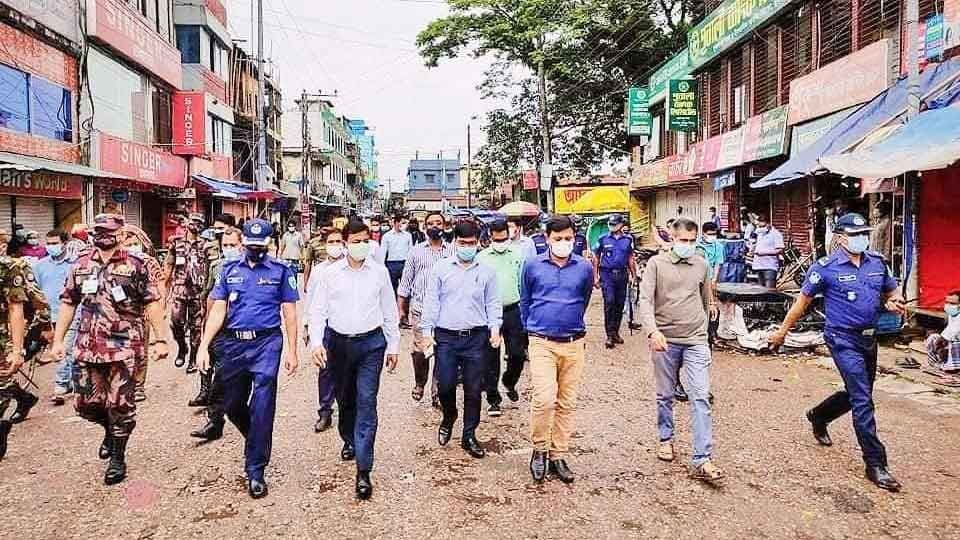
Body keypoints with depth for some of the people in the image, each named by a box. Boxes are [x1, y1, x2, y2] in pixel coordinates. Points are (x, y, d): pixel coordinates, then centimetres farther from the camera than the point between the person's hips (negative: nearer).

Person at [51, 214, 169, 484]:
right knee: (87, 402, 10)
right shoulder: (81, 266, 7)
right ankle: (111, 430, 41)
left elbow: (152, 303, -5)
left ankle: (117, 458, 17)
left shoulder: (134, 266, -5)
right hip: (89, 346, 4)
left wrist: (160, 339, -8)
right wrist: (58, 340, 9)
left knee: (120, 404, 1)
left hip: (124, 347, -4)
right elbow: (68, 303, 13)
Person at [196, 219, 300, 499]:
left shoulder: (281, 271, 3)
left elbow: (289, 313, 4)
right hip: (232, 343, 3)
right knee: (233, 406, 13)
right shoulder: (229, 270, 9)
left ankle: (255, 470, 5)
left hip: (266, 342, -3)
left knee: (262, 407, -6)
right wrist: (204, 346, -2)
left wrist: (292, 351, 0)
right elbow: (218, 311, 6)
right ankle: (258, 443, 40)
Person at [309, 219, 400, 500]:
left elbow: (390, 312, 8)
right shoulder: (329, 273, 0)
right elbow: (317, 311, 0)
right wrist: (317, 343, -12)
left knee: (367, 402, -8)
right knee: (345, 399, 18)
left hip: (371, 343, -1)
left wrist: (394, 346, 8)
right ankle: (349, 441, 46)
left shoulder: (379, 272, 1)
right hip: (338, 342, 1)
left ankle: (363, 471, -6)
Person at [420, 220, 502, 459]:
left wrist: (495, 327, -3)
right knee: (445, 385, -2)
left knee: (474, 390, 5)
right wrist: (427, 330, -2)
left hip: (476, 337, 1)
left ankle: (469, 435, 20)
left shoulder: (487, 272, 7)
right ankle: (448, 417, 31)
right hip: (446, 336, -1)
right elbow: (431, 300, 4)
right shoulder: (441, 268, 4)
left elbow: (493, 303, 10)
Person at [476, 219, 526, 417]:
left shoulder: (517, 256, 6)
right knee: (491, 358, 4)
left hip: (512, 311, 1)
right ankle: (493, 399, 14)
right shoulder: (481, 257, 2)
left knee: (518, 354, 1)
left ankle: (509, 382, 32)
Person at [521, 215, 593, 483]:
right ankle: (539, 449, 8)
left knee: (567, 403, 8)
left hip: (574, 343, 2)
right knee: (544, 399, -14)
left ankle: (559, 455, 21)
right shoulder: (532, 265, -1)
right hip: (542, 343, -2)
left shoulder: (585, 268, 2)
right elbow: (524, 301, 13)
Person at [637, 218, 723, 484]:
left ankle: (701, 461, -5)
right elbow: (645, 300, -13)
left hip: (696, 340, 2)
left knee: (701, 398, -6)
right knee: (665, 396, 13)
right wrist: (653, 331, -27)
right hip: (665, 340, -1)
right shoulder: (656, 263, -4)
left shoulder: (701, 265, 7)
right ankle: (666, 439, 35)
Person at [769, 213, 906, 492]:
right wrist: (783, 330, 2)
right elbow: (803, 299, -2)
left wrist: (894, 302, -6)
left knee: (857, 394, 20)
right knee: (863, 400, -9)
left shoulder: (878, 262, 6)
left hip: (869, 338, 7)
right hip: (843, 339, -7)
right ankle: (875, 464, -2)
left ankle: (818, 416, 46)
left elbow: (891, 291, 19)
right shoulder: (826, 268, -10)